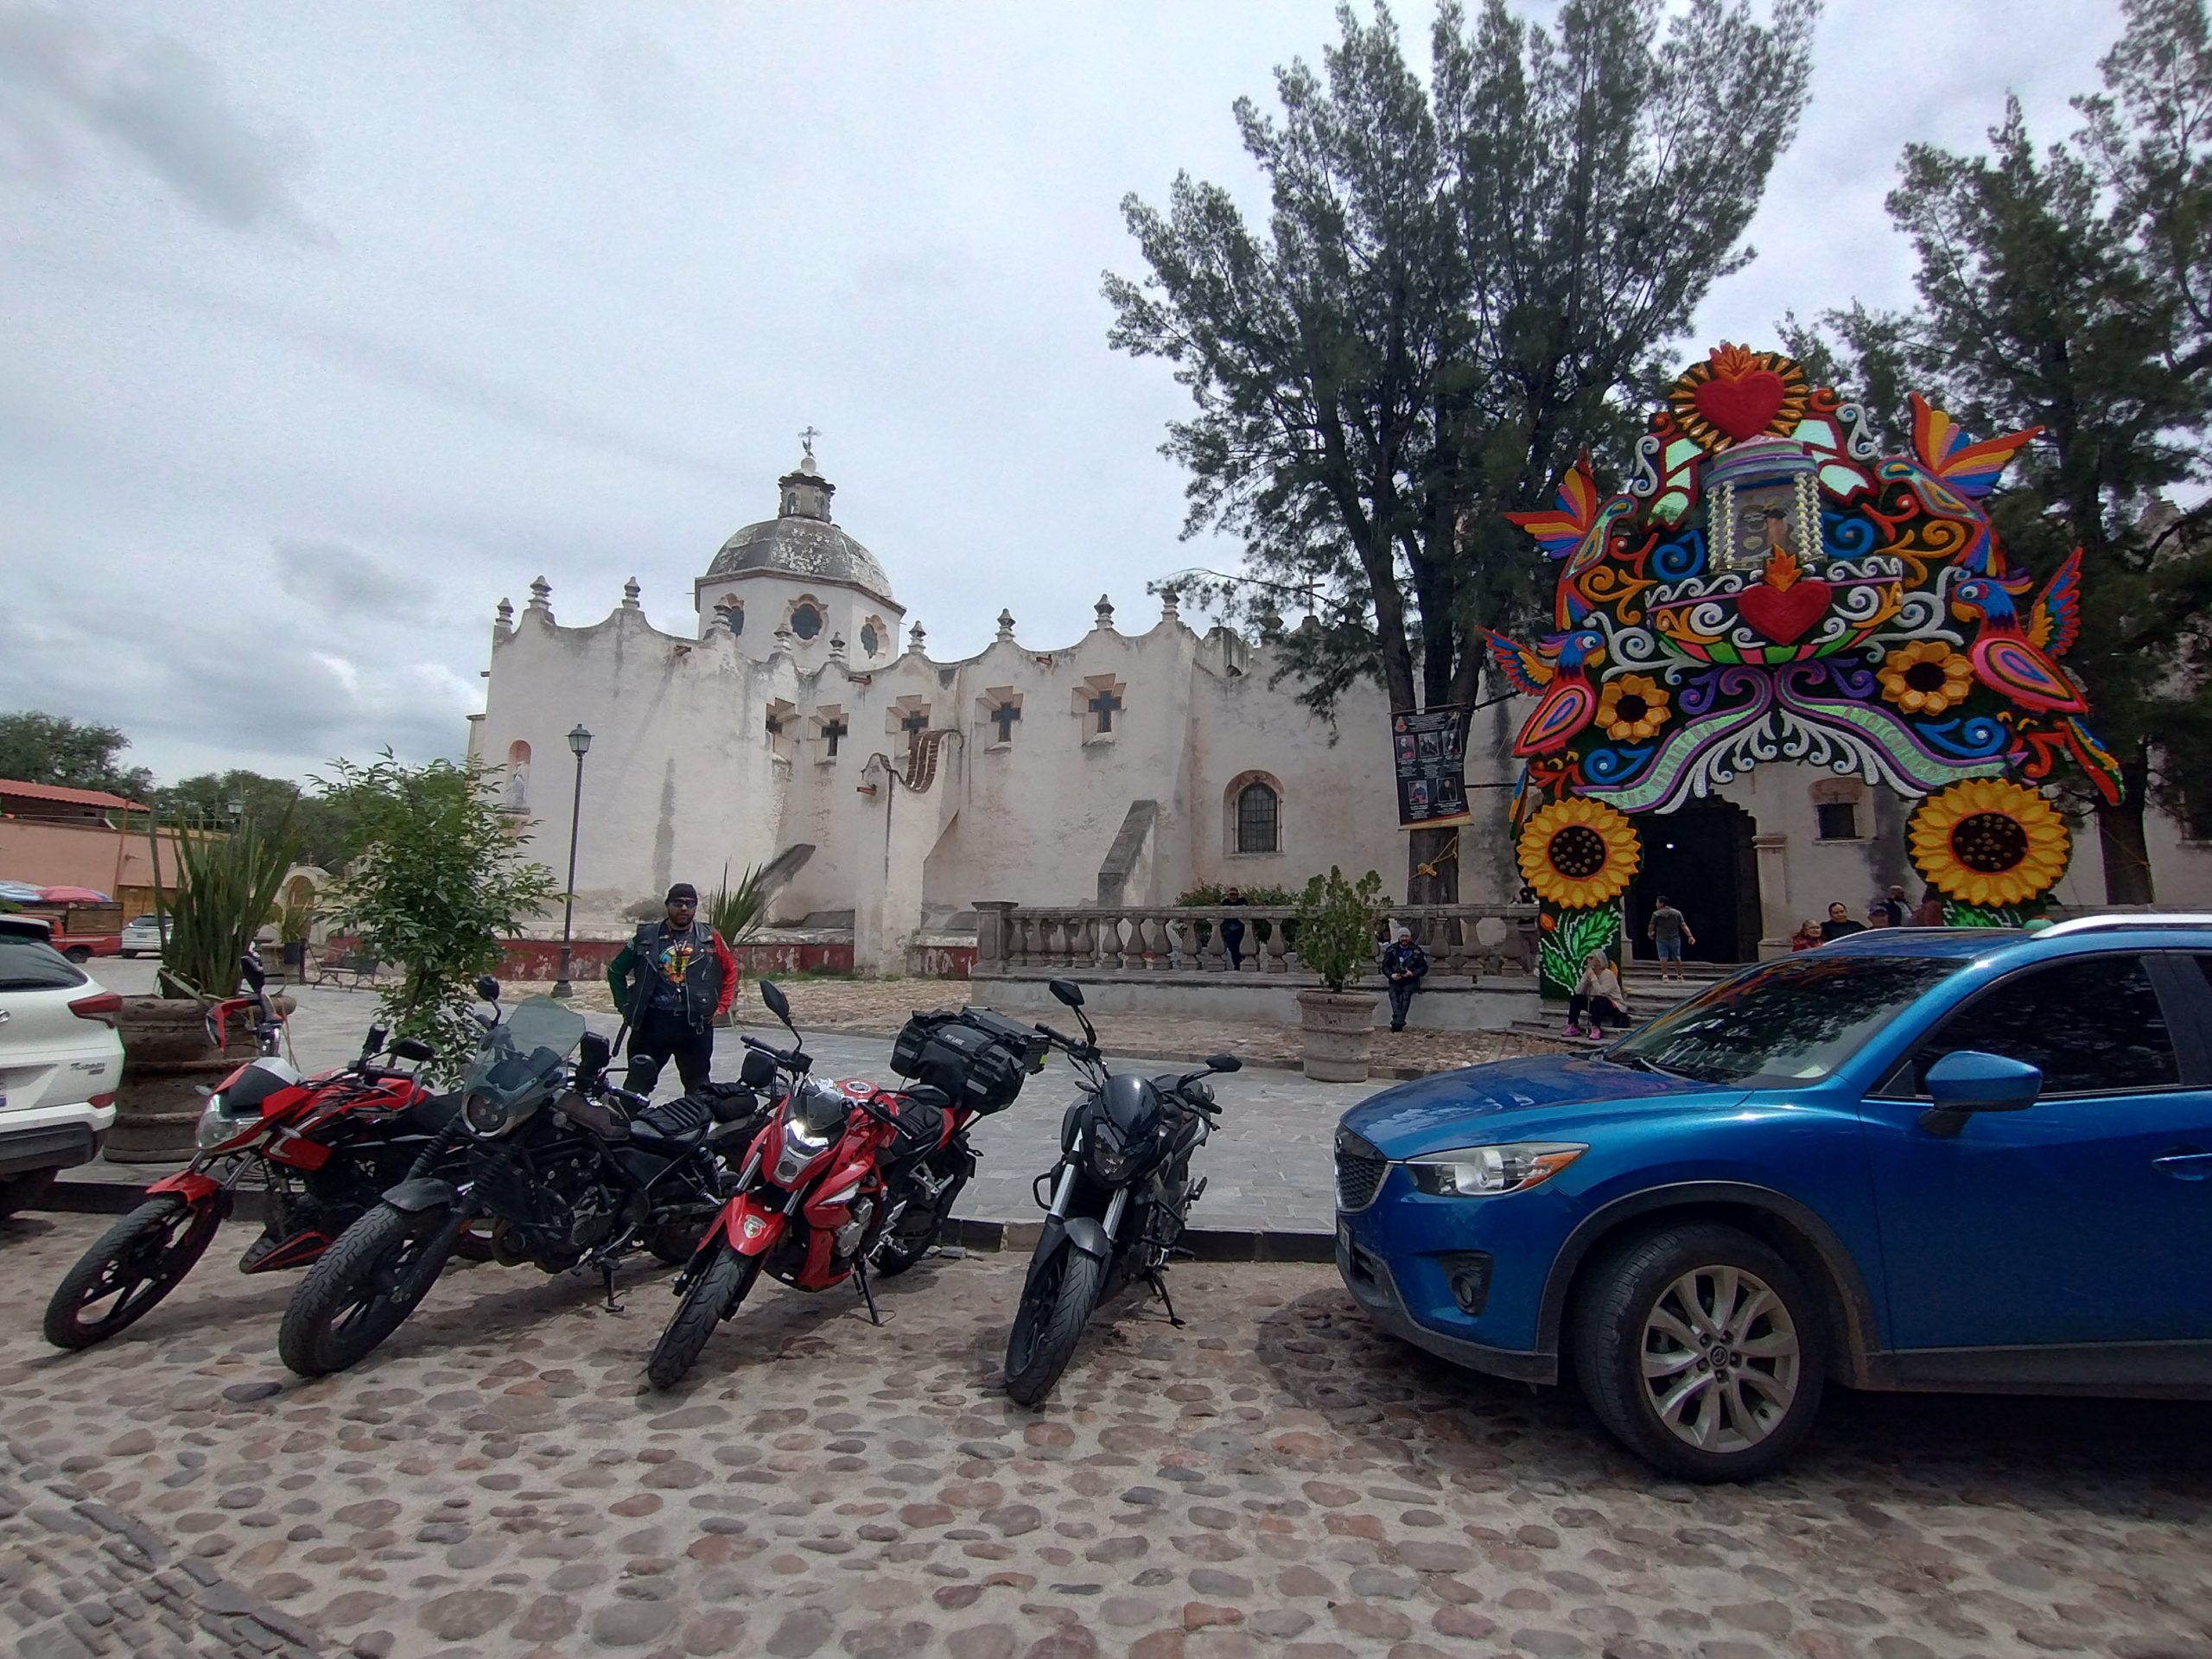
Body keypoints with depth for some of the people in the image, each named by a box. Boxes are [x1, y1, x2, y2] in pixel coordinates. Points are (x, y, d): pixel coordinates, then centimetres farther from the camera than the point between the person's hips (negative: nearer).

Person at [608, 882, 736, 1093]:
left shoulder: (710, 938, 4)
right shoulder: (647, 937, 3)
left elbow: (730, 970, 13)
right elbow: (616, 970, 12)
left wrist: (722, 1006, 5)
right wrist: (625, 1007, 5)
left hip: (696, 1025, 0)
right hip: (652, 1022, 0)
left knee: (699, 1089, 8)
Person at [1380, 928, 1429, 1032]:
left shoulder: (1416, 950, 10)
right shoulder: (1391, 949, 13)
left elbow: (1424, 967, 8)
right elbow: (1385, 966, 12)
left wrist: (1412, 973, -11)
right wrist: (1391, 975, -9)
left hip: (1410, 979, -1)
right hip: (1395, 979, 1)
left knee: (1406, 993, -31)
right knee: (1393, 993, -29)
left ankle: (1398, 1021, -45)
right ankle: (1399, 1022, -45)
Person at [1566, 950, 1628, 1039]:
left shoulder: (1608, 974, -17)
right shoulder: (1589, 973, 1)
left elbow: (1601, 993, -30)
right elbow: (1578, 992, -8)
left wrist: (1593, 977, -26)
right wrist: (1586, 977, -18)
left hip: (1614, 1006, -7)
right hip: (1597, 1005, 7)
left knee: (1598, 1000, -35)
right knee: (1576, 998, -11)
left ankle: (1596, 1029, -35)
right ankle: (1573, 1027, -13)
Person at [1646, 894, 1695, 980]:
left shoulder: (1656, 914, -6)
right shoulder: (1677, 913, 4)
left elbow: (1651, 926, -5)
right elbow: (1684, 925, -3)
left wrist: (1650, 933, 15)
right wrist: (1690, 936, -5)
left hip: (1661, 939, -3)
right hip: (1674, 938, 3)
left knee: (1663, 957, -3)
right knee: (1676, 957, 13)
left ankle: (1665, 975, -13)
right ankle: (1679, 975, 19)